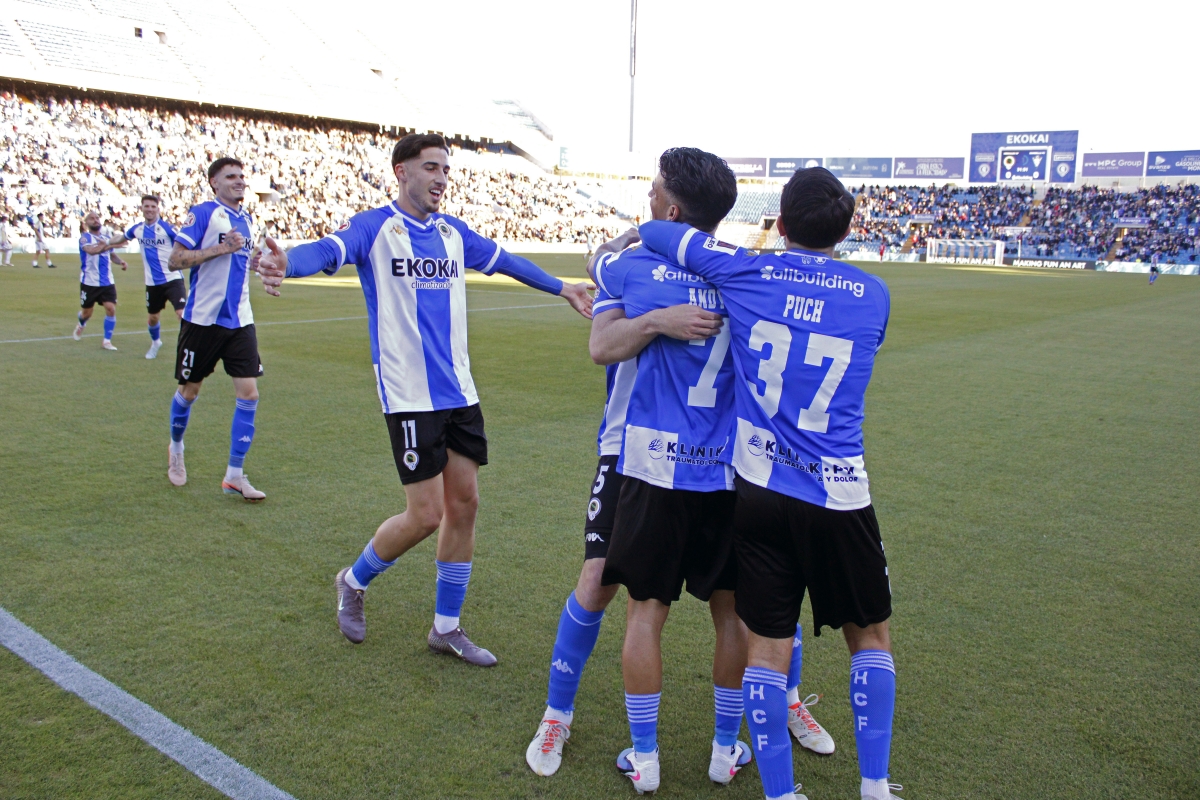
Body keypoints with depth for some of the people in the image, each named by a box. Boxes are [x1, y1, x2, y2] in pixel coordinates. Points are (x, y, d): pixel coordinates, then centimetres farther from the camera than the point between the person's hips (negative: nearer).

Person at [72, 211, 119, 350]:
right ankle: (80, 326, 45)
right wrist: (108, 245, -47)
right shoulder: (85, 237, -9)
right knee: (87, 312, 10)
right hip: (89, 282, -4)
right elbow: (91, 250, -31)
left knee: (111, 308, -12)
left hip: (107, 282, 4)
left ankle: (107, 341, -3)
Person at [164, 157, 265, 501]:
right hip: (203, 318, -5)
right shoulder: (203, 213, -7)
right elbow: (174, 260, -14)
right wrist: (221, 248, -19)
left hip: (239, 321, 5)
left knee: (248, 393, -5)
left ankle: (235, 474, 3)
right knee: (189, 390, 10)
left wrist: (251, 262, 11)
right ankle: (176, 449, 38)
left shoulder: (245, 219, 13)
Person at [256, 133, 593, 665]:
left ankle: (446, 627, 22)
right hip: (410, 396, -6)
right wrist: (286, 264, -48)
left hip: (459, 391, 7)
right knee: (426, 514, -7)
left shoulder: (452, 232, 12)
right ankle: (353, 582, 24)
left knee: (464, 503, 7)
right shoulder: (374, 226, -6)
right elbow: (328, 251, -25)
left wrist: (559, 287, 37)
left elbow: (502, 260, 27)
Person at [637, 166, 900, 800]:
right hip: (839, 497, 1)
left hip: (760, 491, 0)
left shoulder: (744, 273, -4)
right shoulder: (873, 295, 1)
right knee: (870, 637, 20)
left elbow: (657, 232, 5)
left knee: (767, 647, 9)